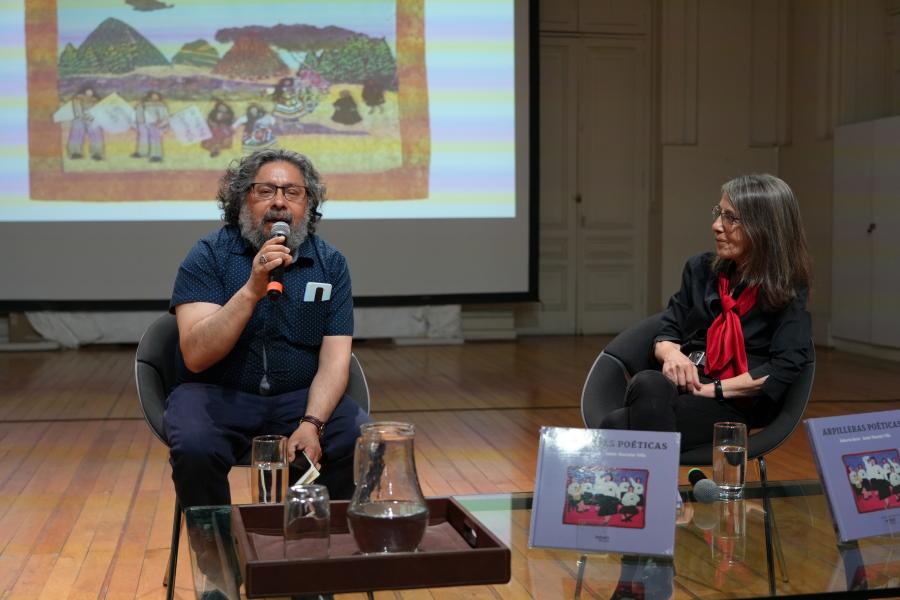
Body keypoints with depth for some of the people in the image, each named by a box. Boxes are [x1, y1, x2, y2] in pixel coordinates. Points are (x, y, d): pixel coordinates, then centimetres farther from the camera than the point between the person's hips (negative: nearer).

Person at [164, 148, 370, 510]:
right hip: (217, 394, -2)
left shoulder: (330, 264, 2)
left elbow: (335, 359, -4)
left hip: (302, 396, 2)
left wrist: (312, 423, -21)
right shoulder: (208, 256, -6)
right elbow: (196, 356, -17)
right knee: (195, 449, -32)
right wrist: (252, 290, -28)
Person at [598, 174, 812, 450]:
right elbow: (666, 334, 18)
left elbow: (784, 367, -8)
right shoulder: (701, 269, 17)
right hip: (681, 385, 4)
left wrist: (712, 389, -14)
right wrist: (671, 353, -7)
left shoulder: (787, 291, 4)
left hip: (735, 404, -4)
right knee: (648, 385, -37)